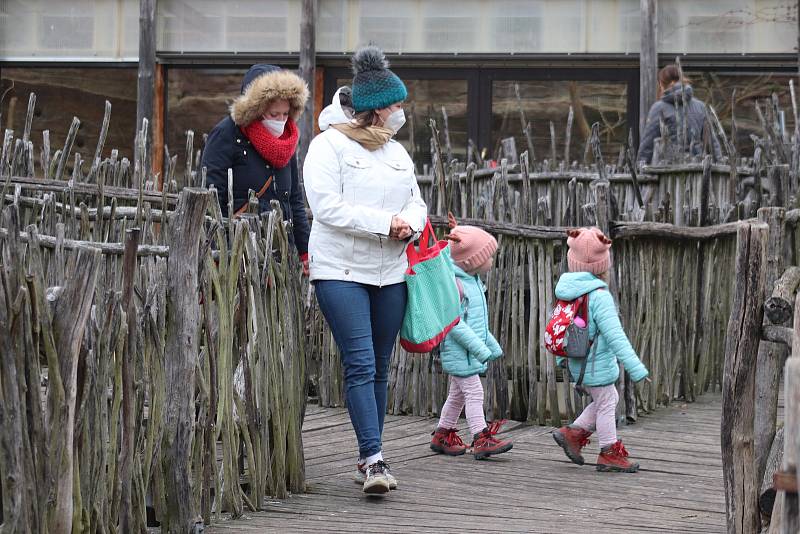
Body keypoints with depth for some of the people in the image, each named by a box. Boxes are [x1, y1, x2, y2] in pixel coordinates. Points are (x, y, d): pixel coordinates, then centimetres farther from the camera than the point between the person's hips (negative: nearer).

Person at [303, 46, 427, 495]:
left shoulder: (397, 151, 16)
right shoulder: (329, 145, -6)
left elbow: (417, 203, 19)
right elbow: (327, 206, -15)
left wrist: (409, 223, -5)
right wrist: (384, 222, -18)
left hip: (391, 272, 7)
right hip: (342, 270, -7)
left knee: (379, 369, 8)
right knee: (361, 365, -14)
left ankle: (369, 459, 15)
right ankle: (374, 460, -16)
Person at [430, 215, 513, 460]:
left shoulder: (473, 280, 13)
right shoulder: (454, 284, -20)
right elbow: (454, 322, -25)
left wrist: (491, 345, 25)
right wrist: (479, 347, -26)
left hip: (470, 352, 10)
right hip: (458, 350, -10)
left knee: (458, 393, 16)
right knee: (474, 392, -11)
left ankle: (443, 435, 25)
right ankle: (481, 439, -13)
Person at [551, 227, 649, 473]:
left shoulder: (566, 292, 1)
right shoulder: (599, 296, -23)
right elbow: (615, 337, -24)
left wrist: (562, 357, 28)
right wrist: (636, 369, -21)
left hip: (578, 363, 8)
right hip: (598, 365, -8)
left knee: (607, 400, 21)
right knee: (606, 405, 7)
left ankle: (573, 433, 19)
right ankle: (610, 454, 16)